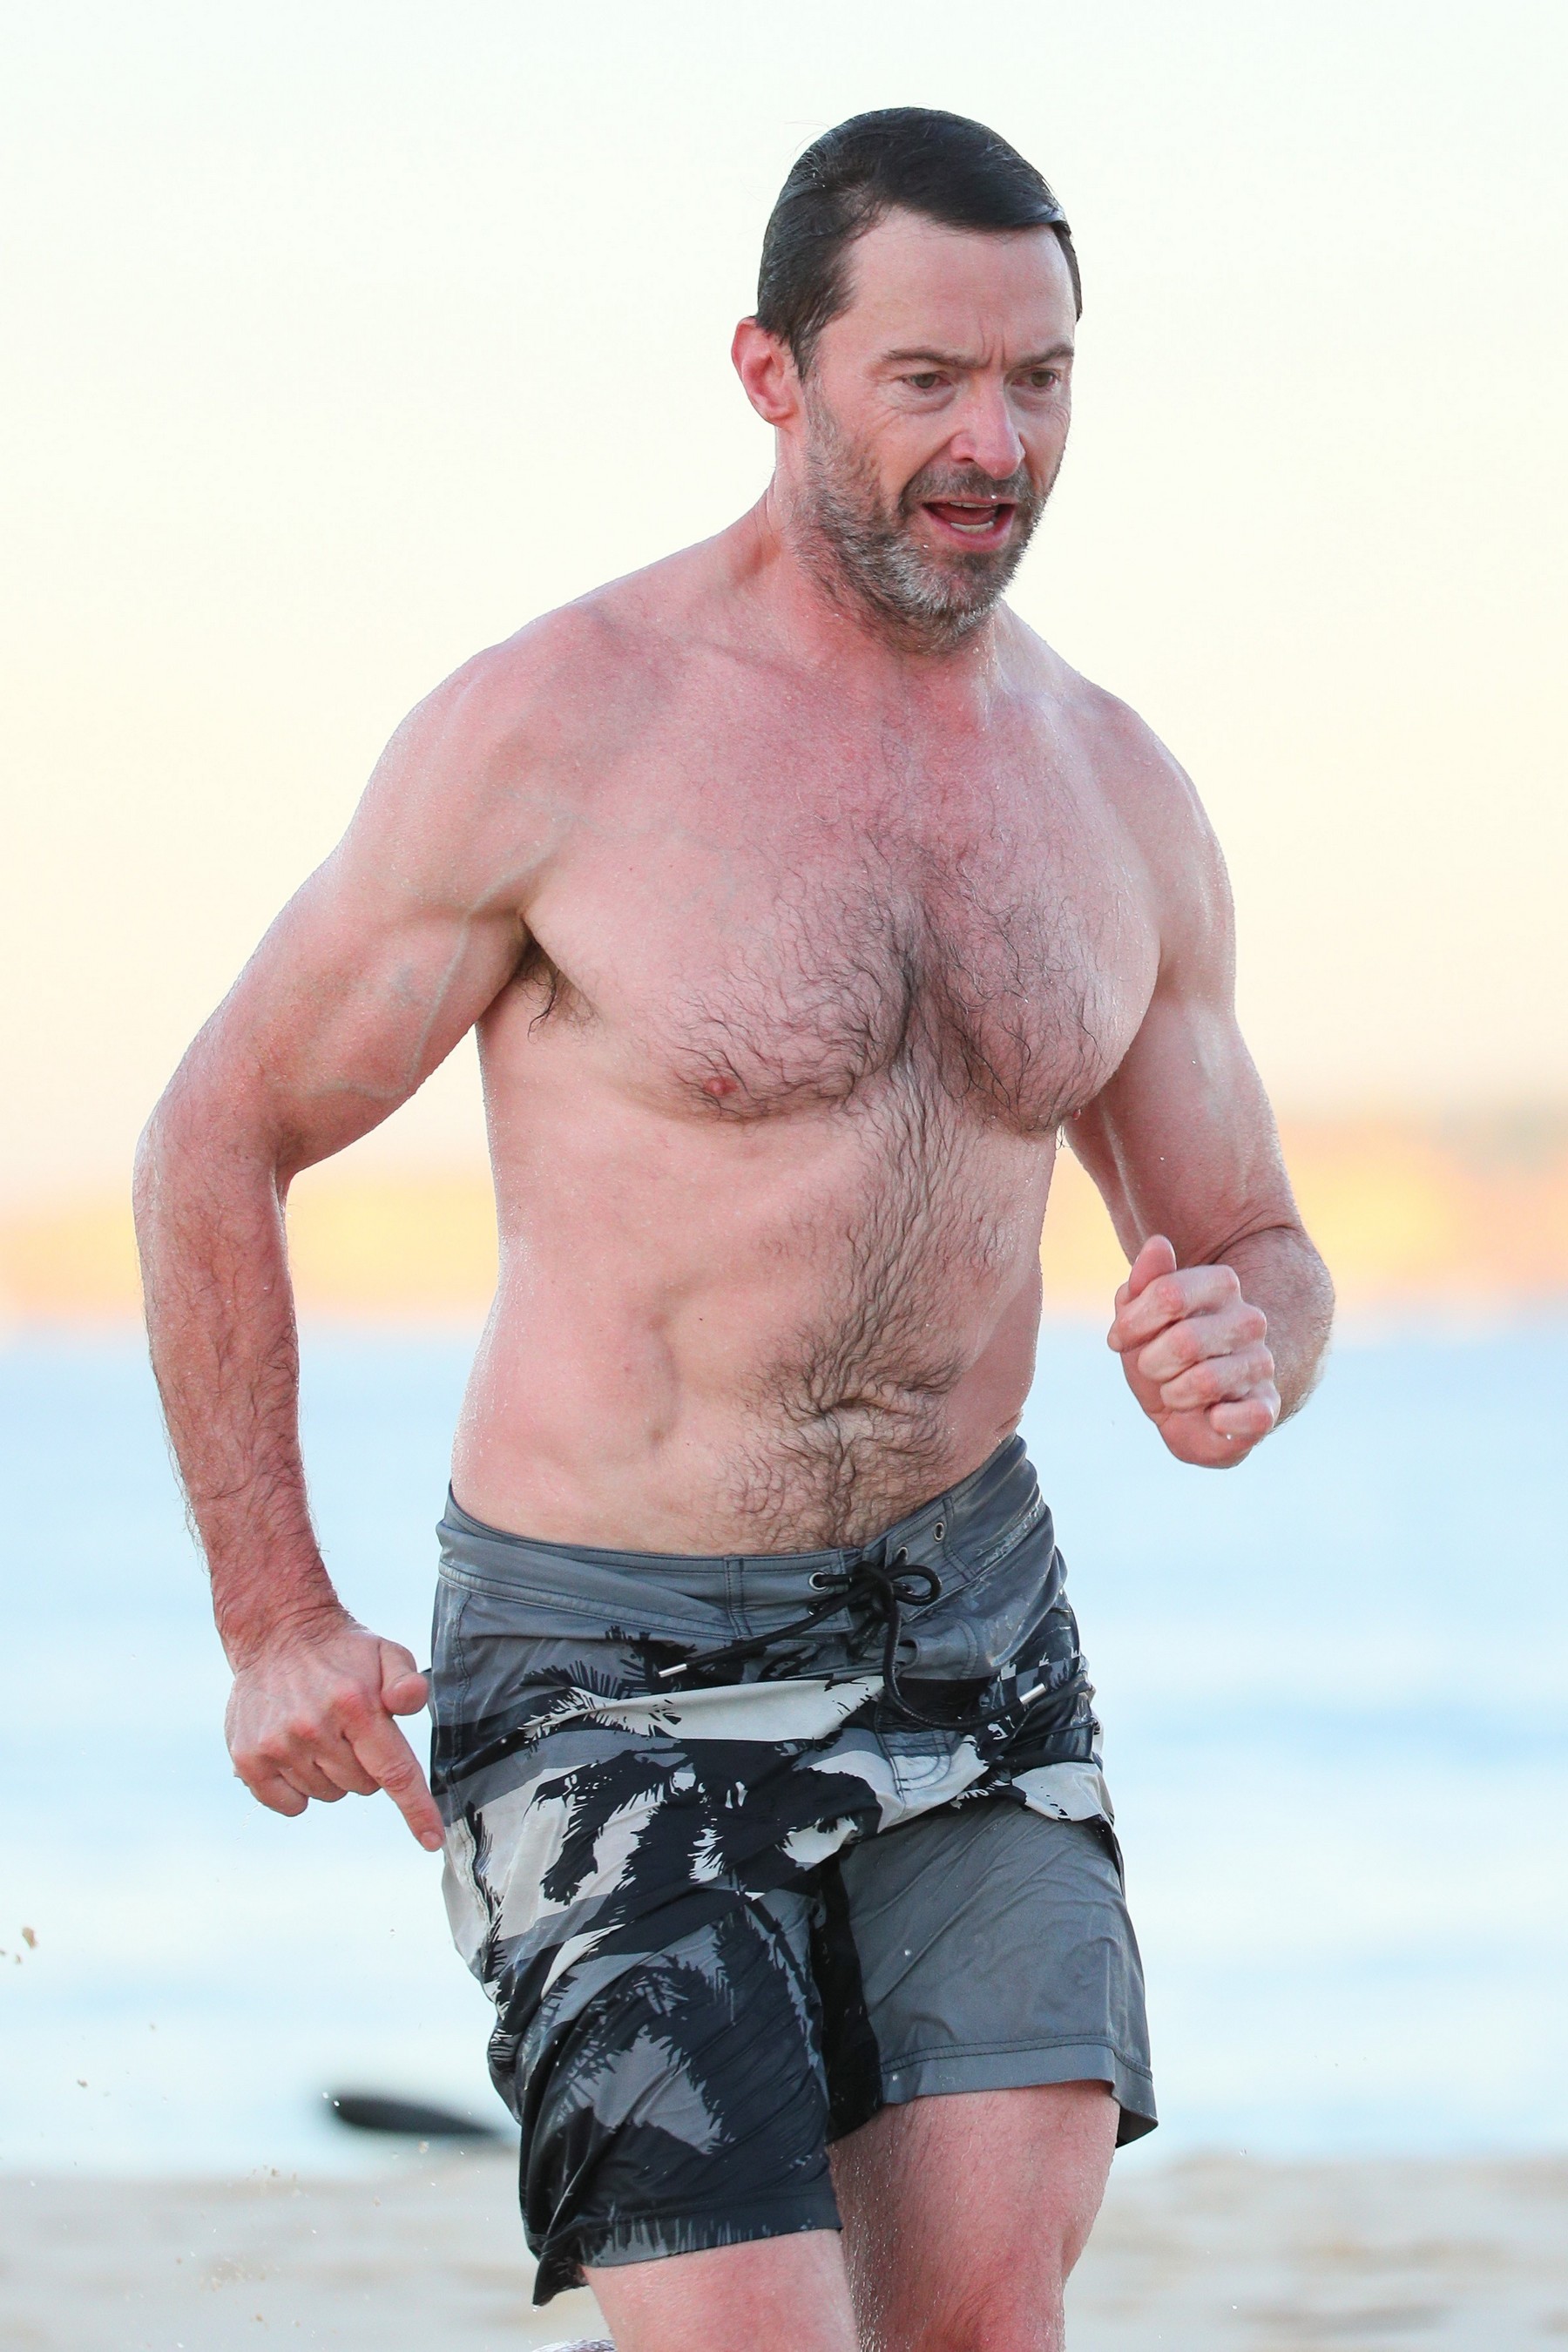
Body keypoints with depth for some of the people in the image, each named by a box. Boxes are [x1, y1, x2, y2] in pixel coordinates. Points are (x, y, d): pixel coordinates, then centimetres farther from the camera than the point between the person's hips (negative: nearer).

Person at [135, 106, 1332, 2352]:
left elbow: (1252, 1242, 15)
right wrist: (274, 1625, -5)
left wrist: (1245, 1350, -11)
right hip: (613, 1682, -4)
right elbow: (219, 1140, -3)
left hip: (971, 1614, 5)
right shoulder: (556, 731, -12)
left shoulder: (1121, 797, 3)